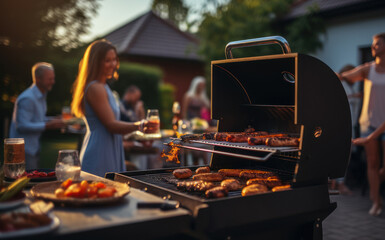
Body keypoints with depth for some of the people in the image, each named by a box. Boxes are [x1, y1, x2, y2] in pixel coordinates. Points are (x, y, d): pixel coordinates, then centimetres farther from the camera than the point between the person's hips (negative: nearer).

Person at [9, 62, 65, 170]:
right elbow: (22, 125, -26)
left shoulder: (41, 96, 11)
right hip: (24, 149, -10)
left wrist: (54, 120, 4)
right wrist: (48, 125, -25)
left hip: (33, 148, 10)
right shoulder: (27, 98, -20)